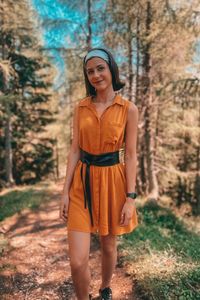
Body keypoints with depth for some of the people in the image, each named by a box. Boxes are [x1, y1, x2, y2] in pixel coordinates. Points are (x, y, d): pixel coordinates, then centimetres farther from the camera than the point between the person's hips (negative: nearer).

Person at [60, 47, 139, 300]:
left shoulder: (128, 109, -2)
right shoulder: (81, 107, 5)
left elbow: (131, 155, -4)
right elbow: (75, 150, 3)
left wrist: (130, 198, -9)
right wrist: (65, 191, -2)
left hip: (111, 180, -1)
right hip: (82, 181, 2)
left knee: (108, 246, 18)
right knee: (77, 260, -4)